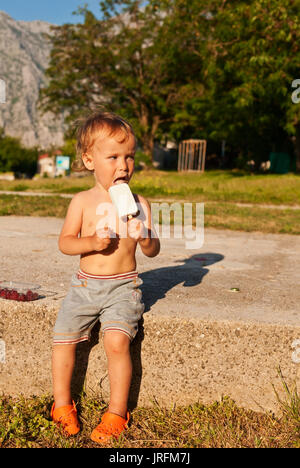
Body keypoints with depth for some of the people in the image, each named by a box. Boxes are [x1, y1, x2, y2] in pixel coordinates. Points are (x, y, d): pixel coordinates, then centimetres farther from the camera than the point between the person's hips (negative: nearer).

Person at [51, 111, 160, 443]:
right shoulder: (82, 201, -1)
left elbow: (153, 251, 4)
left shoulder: (139, 203, -1)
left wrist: (146, 240, -19)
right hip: (85, 284, 2)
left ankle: (117, 413, 2)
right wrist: (91, 243, -19)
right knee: (62, 338, -1)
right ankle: (62, 404, 23)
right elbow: (64, 242, -1)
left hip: (123, 285, -2)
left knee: (117, 341, -19)